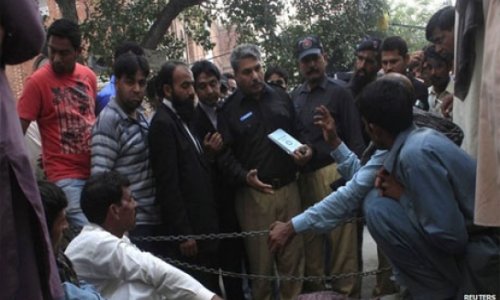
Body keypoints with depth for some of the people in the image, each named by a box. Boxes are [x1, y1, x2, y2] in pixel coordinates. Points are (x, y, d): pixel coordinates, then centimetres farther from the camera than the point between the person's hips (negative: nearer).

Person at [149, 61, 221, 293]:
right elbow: (168, 185, -19)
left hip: (201, 226, 9)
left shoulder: (181, 119, 14)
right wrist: (183, 234, -19)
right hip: (188, 230, -9)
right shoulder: (163, 123, -14)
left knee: (210, 289, 16)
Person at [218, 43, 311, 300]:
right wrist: (245, 177, -22)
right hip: (253, 194, -3)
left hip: (288, 187, 3)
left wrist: (306, 149, -2)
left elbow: (297, 132, 18)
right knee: (261, 259, 5)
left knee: (293, 255, 9)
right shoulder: (229, 109, 0)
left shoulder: (281, 97, 10)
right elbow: (225, 154, -6)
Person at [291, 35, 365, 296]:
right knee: (309, 238, 12)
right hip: (303, 177, 4)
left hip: (334, 174, -4)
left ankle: (346, 290, 10)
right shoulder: (294, 97, 12)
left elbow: (354, 138, -5)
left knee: (341, 238, -3)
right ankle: (313, 289, 26)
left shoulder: (339, 92, 0)